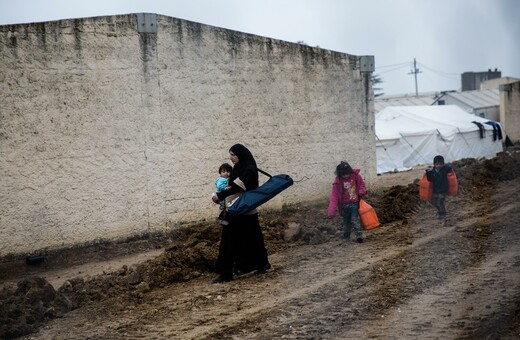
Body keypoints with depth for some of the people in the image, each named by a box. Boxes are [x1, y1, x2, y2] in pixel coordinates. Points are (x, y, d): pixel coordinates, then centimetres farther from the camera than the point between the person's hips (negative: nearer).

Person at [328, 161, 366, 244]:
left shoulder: (355, 175, -7)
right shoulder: (337, 182, -11)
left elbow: (361, 183, 14)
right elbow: (334, 197, -14)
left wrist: (361, 192, -8)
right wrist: (331, 212, -22)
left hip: (355, 203, -1)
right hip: (345, 205, 1)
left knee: (355, 220, -13)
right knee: (346, 222, 9)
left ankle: (359, 235, -12)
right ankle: (346, 238, 19)